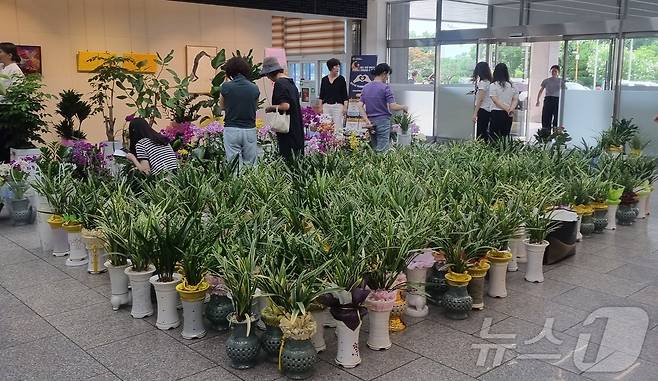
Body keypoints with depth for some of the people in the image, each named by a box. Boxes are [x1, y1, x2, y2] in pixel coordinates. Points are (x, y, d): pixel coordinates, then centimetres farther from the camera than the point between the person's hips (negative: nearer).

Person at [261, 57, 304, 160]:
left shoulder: (279, 84, -14)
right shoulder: (290, 82, 12)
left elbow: (285, 106, -23)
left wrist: (271, 108, -7)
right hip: (297, 127, 9)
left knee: (286, 157, -4)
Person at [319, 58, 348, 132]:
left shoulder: (341, 79, 1)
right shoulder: (324, 79, 9)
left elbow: (345, 94, 0)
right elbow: (321, 94, 12)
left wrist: (345, 106, -7)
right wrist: (320, 106, 6)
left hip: (338, 105, -3)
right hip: (326, 105, 3)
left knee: (338, 126, -6)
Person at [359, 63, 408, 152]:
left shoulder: (366, 87, 8)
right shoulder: (385, 87, -11)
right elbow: (393, 107, -16)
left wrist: (367, 120, 1)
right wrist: (404, 107, 1)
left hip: (371, 122, 7)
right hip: (383, 121, -7)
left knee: (373, 149, 13)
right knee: (382, 150, -6)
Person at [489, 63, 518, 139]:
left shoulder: (493, 85, -6)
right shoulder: (511, 86, 9)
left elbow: (495, 100, -13)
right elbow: (515, 99, 4)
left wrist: (507, 109, -14)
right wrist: (511, 108, -9)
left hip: (497, 113, -5)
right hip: (508, 115, 5)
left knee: (494, 136, -1)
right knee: (505, 136, 10)